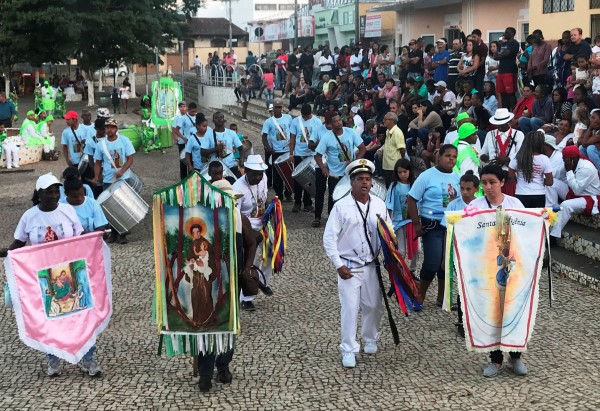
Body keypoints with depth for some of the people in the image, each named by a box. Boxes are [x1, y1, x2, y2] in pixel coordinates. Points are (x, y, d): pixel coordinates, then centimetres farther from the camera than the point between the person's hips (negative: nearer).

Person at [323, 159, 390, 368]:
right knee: (350, 308, -4)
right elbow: (329, 238, -9)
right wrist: (339, 265, -13)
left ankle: (370, 339, 37)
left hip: (371, 266, 4)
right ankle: (348, 350, 9)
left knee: (373, 305, 12)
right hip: (349, 266, -4)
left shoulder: (379, 204, 1)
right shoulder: (341, 206, -11)